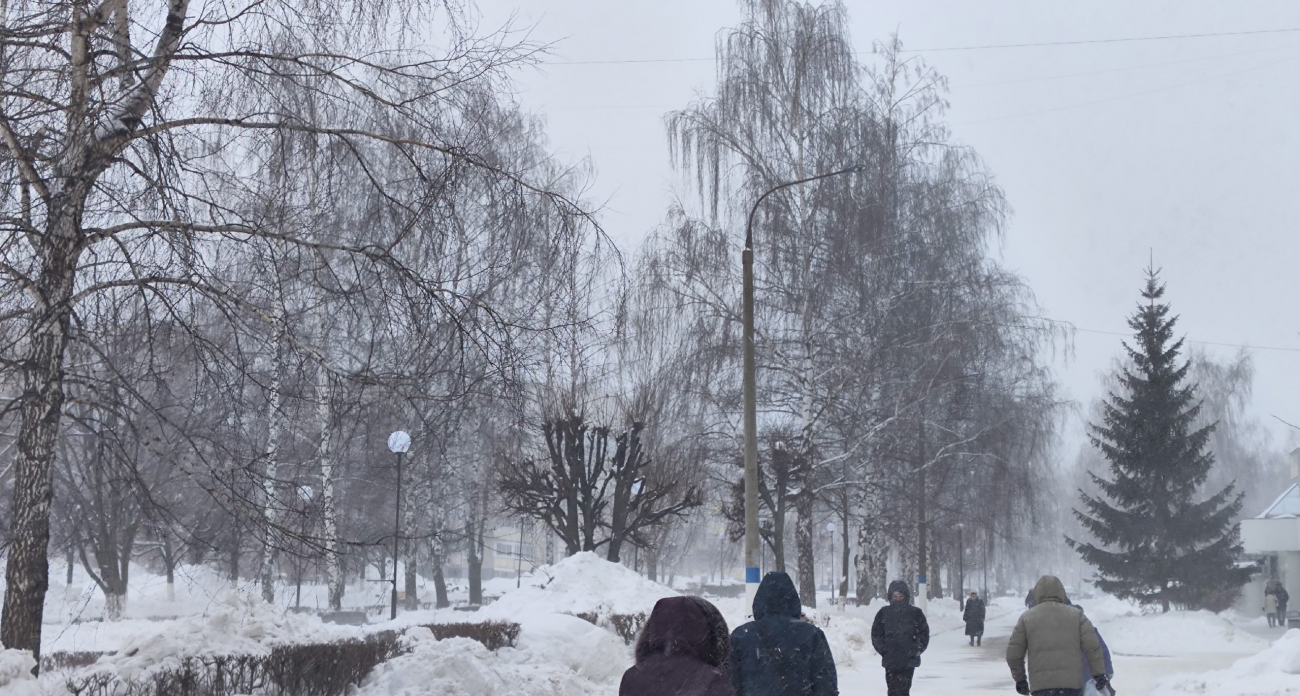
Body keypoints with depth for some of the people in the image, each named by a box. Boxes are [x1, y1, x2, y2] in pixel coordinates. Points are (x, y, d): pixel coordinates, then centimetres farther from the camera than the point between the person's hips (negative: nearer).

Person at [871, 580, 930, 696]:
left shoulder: (915, 613, 2)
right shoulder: (884, 613, 4)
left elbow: (924, 634, 4)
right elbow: (876, 634, 8)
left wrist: (915, 651, -5)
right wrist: (884, 650, -3)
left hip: (909, 661, -2)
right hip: (890, 661, 2)